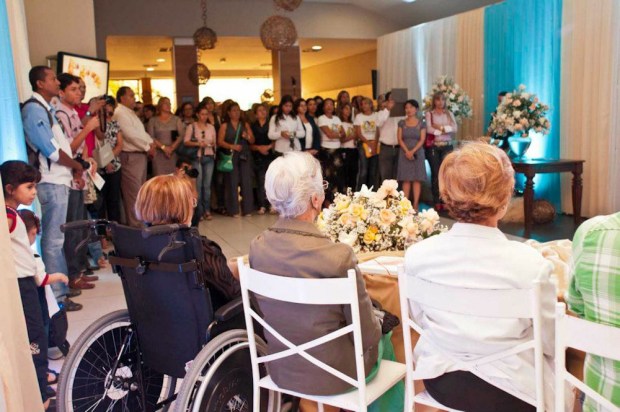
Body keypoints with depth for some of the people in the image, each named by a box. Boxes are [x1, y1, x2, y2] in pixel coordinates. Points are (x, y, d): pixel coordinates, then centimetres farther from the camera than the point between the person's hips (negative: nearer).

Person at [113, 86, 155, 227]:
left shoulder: (131, 113, 21)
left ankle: (139, 222, 23)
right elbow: (131, 135, -19)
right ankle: (134, 225, -5)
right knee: (133, 193, -9)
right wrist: (147, 147, -11)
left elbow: (141, 132, 21)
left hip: (140, 155, 10)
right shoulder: (120, 113, -11)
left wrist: (151, 143, 2)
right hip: (130, 156, -10)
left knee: (140, 191, 14)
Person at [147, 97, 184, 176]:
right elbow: (151, 137, 0)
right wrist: (163, 147, -10)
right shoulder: (153, 120, 9)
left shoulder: (176, 119, 10)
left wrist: (172, 148, -10)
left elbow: (182, 135, 1)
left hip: (173, 153, 1)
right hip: (158, 154, 0)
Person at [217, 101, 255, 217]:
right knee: (232, 182, -5)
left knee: (246, 182, -2)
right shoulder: (225, 126, 7)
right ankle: (233, 210, 1)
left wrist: (247, 137, -9)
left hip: (244, 156, 2)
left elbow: (252, 141, 12)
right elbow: (220, 141, -3)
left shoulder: (245, 125, 15)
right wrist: (232, 146, -16)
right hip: (231, 156, -2)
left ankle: (247, 209, 5)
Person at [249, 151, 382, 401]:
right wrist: (375, 331, 4)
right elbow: (367, 335, -18)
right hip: (330, 375, -5)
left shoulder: (257, 248, -13)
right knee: (380, 337, 27)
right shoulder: (339, 256, -30)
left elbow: (265, 312, 3)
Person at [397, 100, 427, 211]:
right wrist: (407, 151, -12)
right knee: (406, 179, -1)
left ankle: (416, 204, -1)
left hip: (417, 153, -1)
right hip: (405, 153, 1)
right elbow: (400, 139, 2)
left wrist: (413, 151, -15)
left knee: (417, 179, -2)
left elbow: (422, 140, -2)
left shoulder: (421, 124, 5)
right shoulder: (402, 123, 8)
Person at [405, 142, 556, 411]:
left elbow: (420, 319, 1)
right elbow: (550, 342, -11)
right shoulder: (530, 263, -25)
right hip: (507, 390, -2)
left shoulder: (417, 255, -16)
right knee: (557, 356, 25)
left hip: (439, 381, 3)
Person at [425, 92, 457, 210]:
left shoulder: (449, 114, 12)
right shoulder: (429, 114, 5)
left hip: (447, 146, 2)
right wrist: (446, 130, -7)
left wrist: (441, 127, -11)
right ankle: (437, 201, 6)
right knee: (435, 173, 1)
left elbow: (454, 129, -1)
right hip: (433, 146, -2)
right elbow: (429, 129, -11)